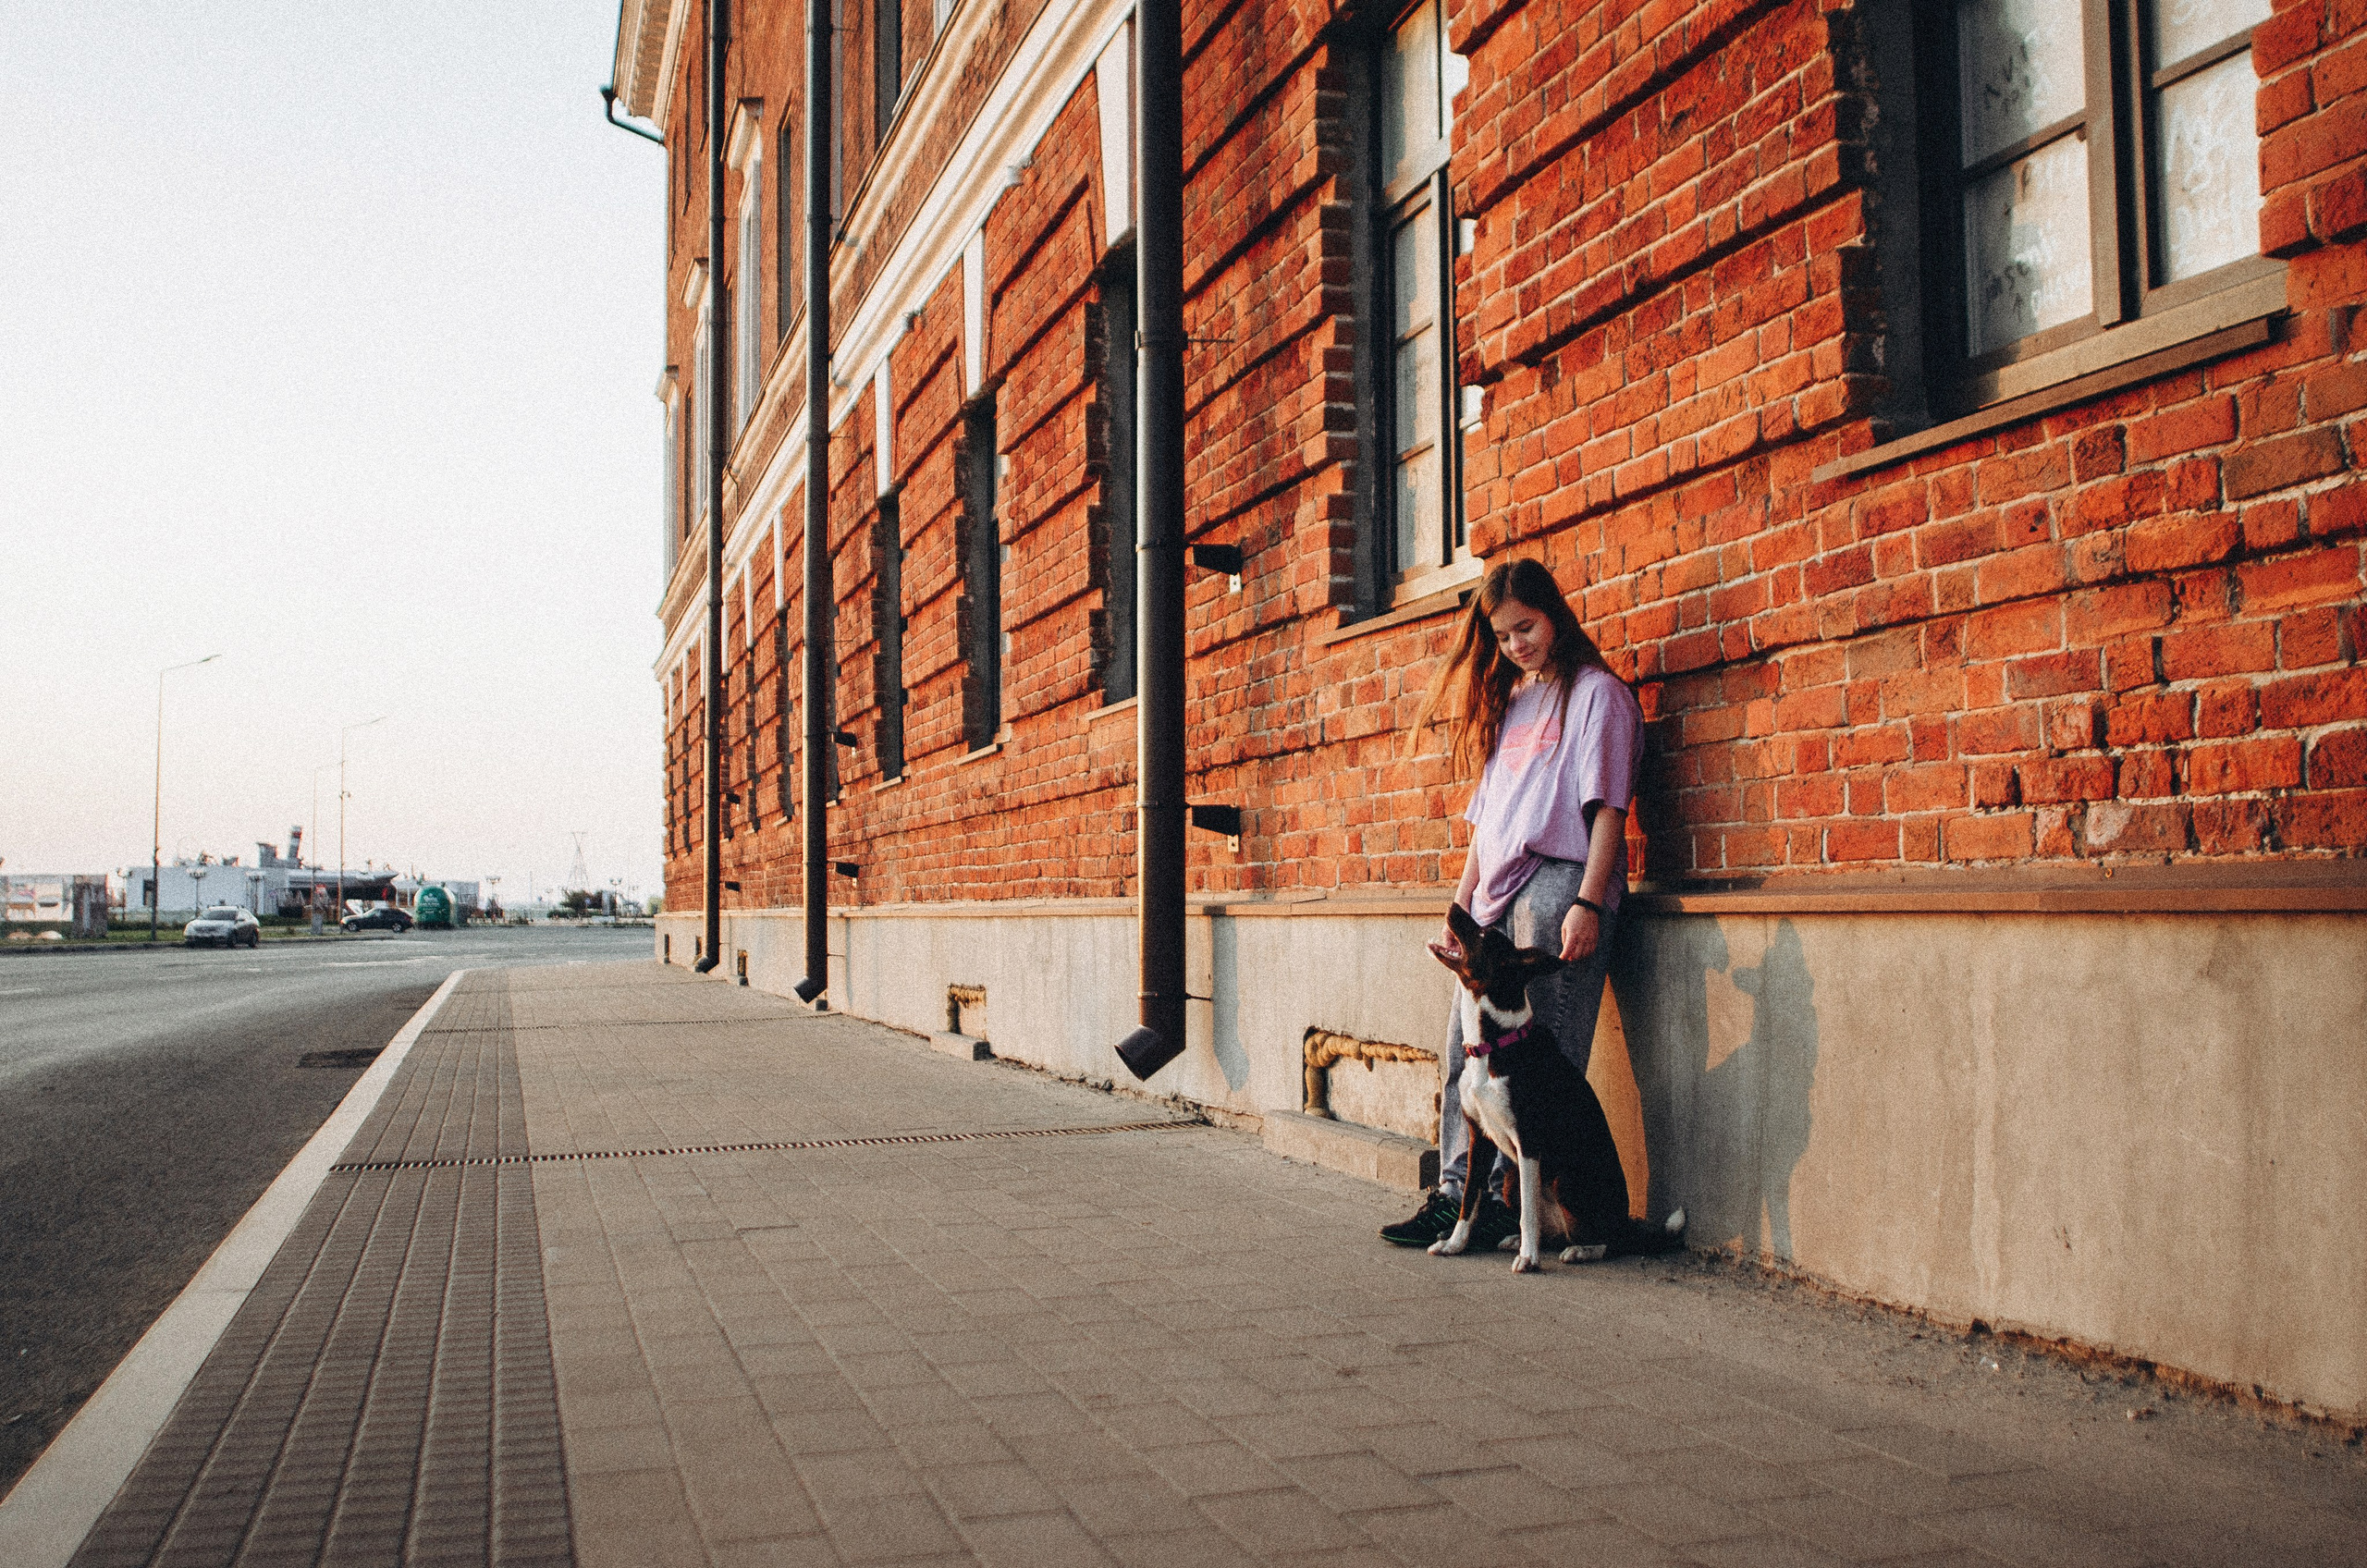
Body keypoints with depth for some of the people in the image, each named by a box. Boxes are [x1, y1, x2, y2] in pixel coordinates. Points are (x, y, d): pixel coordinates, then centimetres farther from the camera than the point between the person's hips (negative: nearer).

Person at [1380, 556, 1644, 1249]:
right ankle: (1458, 1193, 8)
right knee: (1465, 1047, 4)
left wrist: (1588, 902, -15)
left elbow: (1606, 806, -7)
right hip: (1499, 895, 8)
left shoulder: (1596, 692, 1)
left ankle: (1514, 1202, -4)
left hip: (1559, 882, -8)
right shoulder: (1510, 702, 24)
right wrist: (1464, 893, 18)